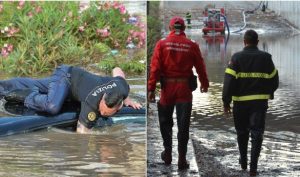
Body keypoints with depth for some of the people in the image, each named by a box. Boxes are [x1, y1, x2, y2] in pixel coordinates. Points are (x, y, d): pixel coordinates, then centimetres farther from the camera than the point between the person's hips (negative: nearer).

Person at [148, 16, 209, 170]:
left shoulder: (162, 44, -3)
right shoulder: (192, 45, -1)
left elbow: (155, 67, -9)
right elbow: (200, 67, 5)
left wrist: (151, 88, -8)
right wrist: (204, 84, 21)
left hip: (167, 87, 0)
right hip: (185, 88, 0)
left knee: (165, 122, 18)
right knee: (183, 124, 4)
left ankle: (167, 153, 23)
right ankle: (182, 159, 2)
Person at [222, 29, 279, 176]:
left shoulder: (237, 58, -6)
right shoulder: (266, 58, -1)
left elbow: (228, 81, -10)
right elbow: (274, 80, 7)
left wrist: (226, 101, -4)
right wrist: (269, 94, 26)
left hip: (240, 102, 0)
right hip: (260, 102, 0)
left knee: (242, 132, 18)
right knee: (257, 134, 2)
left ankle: (243, 162, 29)